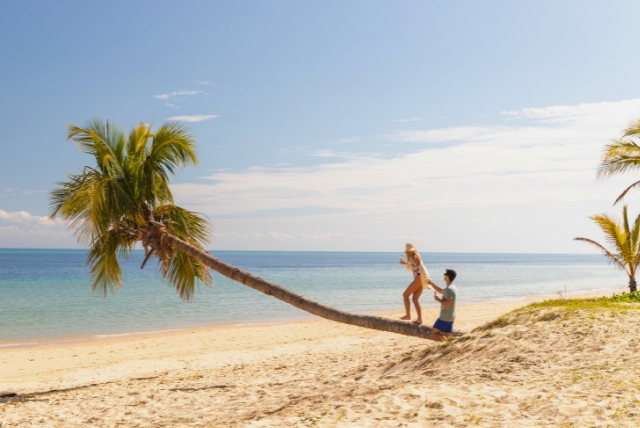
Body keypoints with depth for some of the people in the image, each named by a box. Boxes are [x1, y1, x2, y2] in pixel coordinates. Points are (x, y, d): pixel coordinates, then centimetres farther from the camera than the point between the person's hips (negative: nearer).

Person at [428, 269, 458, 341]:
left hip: (444, 317, -9)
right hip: (450, 317, 9)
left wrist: (438, 299, -13)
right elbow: (441, 291, 26)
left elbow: (447, 303, -28)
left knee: (433, 334, -3)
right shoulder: (452, 287, 10)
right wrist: (431, 283, 21)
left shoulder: (449, 289, -20)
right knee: (447, 336, 10)